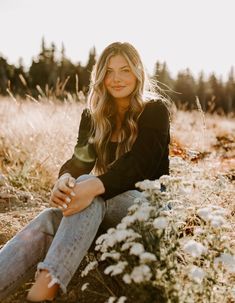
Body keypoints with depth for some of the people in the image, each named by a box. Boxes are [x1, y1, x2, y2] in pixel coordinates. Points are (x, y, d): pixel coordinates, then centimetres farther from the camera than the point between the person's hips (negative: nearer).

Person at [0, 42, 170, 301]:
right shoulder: (94, 115, 7)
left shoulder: (154, 110, -6)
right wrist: (64, 180, -30)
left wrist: (94, 186, -41)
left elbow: (138, 163, -22)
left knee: (87, 184, -36)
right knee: (49, 221, -28)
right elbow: (79, 159, -4)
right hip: (107, 198, 4)